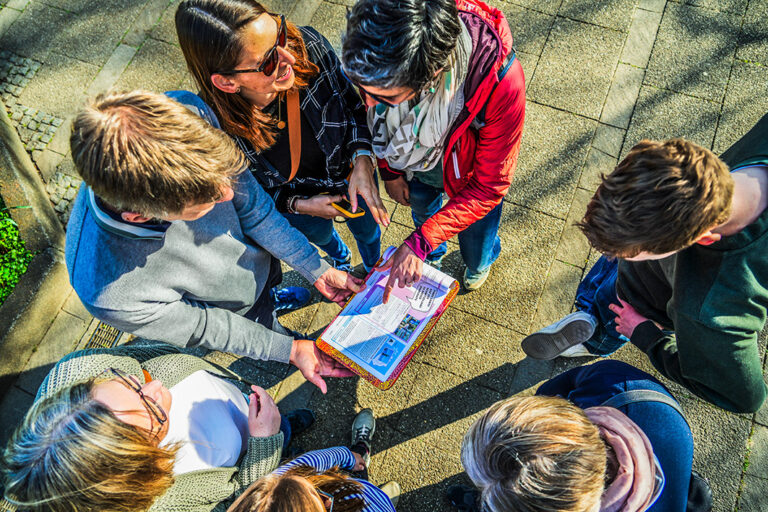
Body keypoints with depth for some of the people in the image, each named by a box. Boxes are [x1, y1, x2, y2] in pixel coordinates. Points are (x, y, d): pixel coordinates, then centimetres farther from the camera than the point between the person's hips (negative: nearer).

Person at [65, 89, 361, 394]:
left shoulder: (188, 112, -37)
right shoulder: (112, 296, -46)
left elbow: (249, 203, -20)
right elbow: (198, 326, -24)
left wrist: (315, 269, -14)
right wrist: (290, 350, -18)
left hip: (261, 256, 3)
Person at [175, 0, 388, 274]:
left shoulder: (308, 45, -35)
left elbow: (355, 103, -15)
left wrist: (363, 159, -30)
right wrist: (298, 205, -25)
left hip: (348, 171, 1)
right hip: (295, 201, -1)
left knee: (368, 230, 32)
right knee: (320, 235, 35)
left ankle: (374, 269, 73)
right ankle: (341, 258, 78)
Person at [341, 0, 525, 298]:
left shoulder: (501, 81, -46)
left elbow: (488, 187, -32)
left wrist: (419, 243, -36)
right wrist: (388, 169, -3)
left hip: (469, 177, -3)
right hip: (414, 166, 3)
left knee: (475, 253, 23)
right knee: (423, 213, 34)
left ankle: (481, 263, 66)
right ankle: (434, 255, 73)